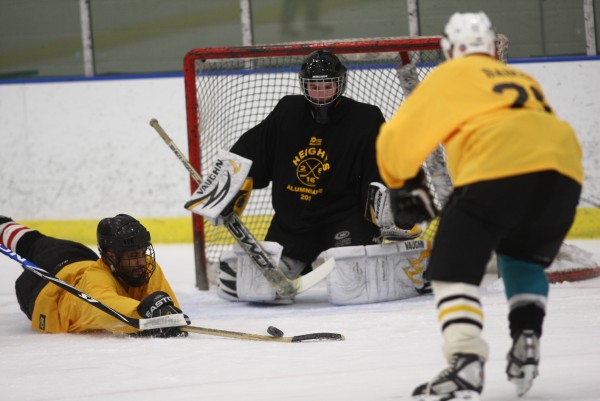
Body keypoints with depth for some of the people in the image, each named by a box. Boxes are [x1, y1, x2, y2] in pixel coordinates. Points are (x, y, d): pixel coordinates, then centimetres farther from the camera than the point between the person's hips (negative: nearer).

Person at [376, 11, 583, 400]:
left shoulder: (451, 76, 21)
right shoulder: (524, 80, 37)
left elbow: (398, 138, 19)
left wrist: (404, 184, 37)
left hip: (501, 167, -5)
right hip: (564, 170, 6)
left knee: (453, 266, 0)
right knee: (524, 256, 31)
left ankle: (466, 364, -19)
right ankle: (526, 343, 14)